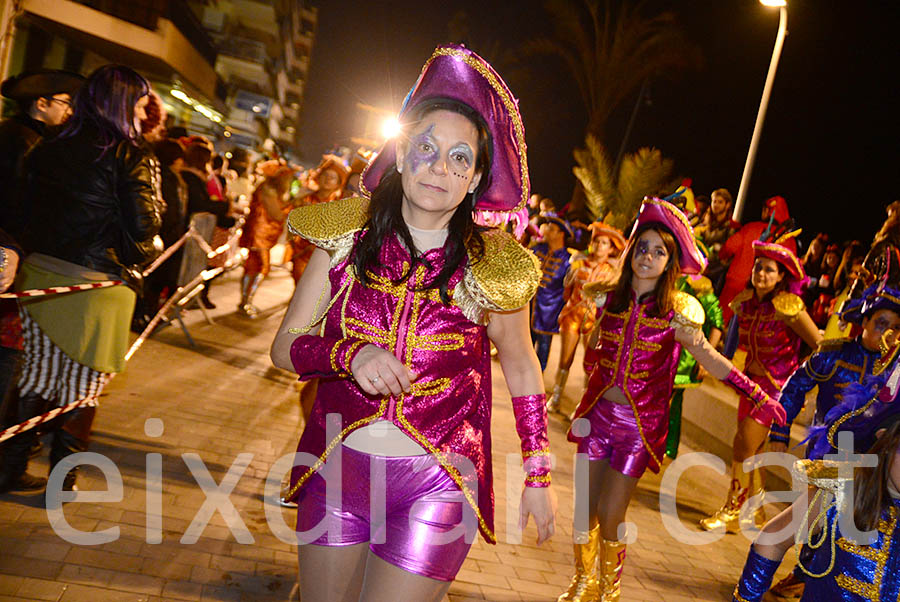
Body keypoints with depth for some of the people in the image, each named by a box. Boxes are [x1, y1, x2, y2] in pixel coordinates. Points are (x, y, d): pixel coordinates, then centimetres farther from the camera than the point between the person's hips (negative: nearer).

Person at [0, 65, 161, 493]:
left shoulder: (47, 149, 7)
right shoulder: (130, 157, -11)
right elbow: (142, 229, -16)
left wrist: (39, 253, 17)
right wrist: (145, 253, 4)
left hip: (39, 277, 6)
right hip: (95, 288, -5)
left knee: (37, 375, 18)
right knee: (83, 386, 10)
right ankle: (63, 480, 21)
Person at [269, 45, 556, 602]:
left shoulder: (493, 269, -8)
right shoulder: (346, 240, -4)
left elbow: (522, 370, 7)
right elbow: (285, 346, 0)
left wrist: (539, 476, 7)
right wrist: (349, 355, -21)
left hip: (435, 487, -2)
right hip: (335, 471, 3)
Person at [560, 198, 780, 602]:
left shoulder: (676, 311, -8)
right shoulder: (609, 298, 2)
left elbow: (708, 358, -4)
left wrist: (758, 394, -6)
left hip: (640, 423, -3)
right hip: (599, 413, 3)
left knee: (610, 514, -1)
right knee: (584, 506, 7)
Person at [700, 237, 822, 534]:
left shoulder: (787, 306, -19)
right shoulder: (747, 301, 1)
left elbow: (819, 345, -13)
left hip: (777, 385, -7)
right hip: (753, 379, 7)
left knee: (743, 445, -9)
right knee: (749, 451, 11)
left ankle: (732, 513, 5)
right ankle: (753, 511, 27)